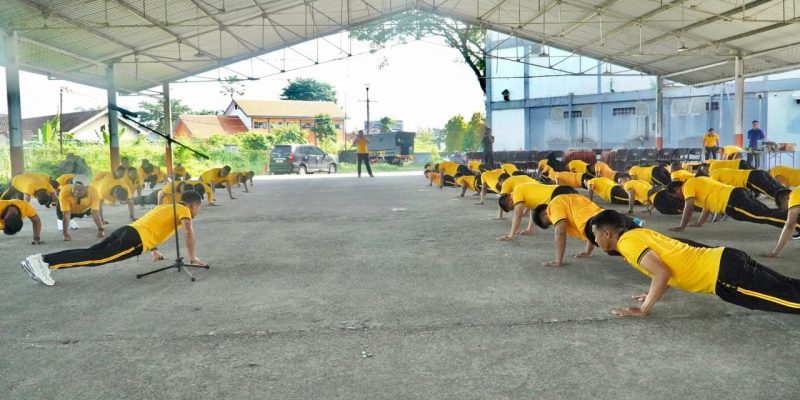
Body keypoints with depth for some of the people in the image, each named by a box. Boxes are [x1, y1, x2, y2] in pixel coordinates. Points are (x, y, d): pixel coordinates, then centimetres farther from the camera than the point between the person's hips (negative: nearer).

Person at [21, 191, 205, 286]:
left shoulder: (165, 206, 33)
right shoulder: (183, 210, 7)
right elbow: (189, 233, -9)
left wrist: (154, 251, 45)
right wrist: (192, 257, 0)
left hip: (128, 231, 9)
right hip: (134, 240, -9)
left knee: (92, 253, -2)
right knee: (95, 257, -18)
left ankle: (41, 260, -13)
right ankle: (43, 263, -30)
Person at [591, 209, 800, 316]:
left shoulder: (627, 242, -11)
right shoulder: (638, 232, 17)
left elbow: (663, 273, -23)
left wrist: (643, 309, -17)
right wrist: (655, 294, 27)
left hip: (724, 273, -9)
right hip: (725, 260, 9)